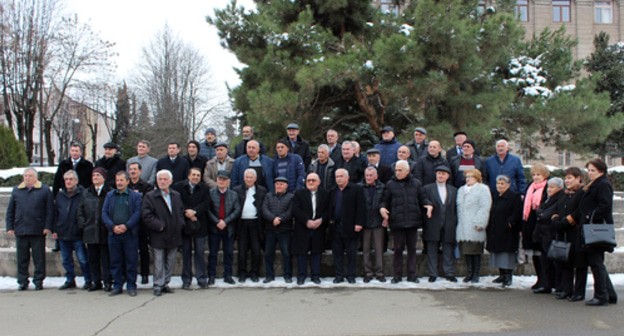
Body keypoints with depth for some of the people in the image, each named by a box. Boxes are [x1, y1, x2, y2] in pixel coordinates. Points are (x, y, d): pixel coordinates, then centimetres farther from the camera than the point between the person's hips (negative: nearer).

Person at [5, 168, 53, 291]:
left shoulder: (45, 190, 1)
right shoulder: (16, 190, 10)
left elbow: (50, 210, -2)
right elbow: (10, 211, 12)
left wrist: (47, 226, -8)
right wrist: (10, 227, 5)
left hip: (38, 230, -3)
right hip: (20, 230, 3)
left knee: (39, 258, 3)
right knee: (22, 258, 8)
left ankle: (38, 281, 12)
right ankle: (22, 281, 17)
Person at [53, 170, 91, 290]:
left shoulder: (82, 194, -6)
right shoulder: (60, 196, 10)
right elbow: (55, 214, 13)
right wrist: (54, 230, 7)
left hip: (77, 234, -5)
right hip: (63, 234, 5)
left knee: (83, 259, -2)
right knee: (66, 260, 13)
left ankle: (88, 281, 10)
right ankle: (70, 280, 24)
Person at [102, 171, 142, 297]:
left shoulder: (136, 196, 2)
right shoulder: (109, 195, 11)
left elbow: (137, 213, -6)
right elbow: (104, 213, 5)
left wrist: (126, 226, -16)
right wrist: (113, 226, -10)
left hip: (130, 233, -3)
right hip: (113, 234, 3)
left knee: (131, 261, 2)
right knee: (115, 261, 8)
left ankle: (131, 286, 11)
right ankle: (117, 286, 17)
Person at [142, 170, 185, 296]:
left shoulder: (177, 195, 10)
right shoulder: (150, 196, -6)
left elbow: (181, 211, 16)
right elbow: (146, 215, -13)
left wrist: (180, 223, -1)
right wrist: (159, 225, -17)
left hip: (174, 236, 5)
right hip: (158, 237, -4)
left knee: (170, 262, 11)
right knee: (159, 263, 1)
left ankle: (165, 283, 23)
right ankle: (158, 286, 10)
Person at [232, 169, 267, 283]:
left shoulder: (262, 191, 7)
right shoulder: (236, 190, 7)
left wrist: (263, 224, -4)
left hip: (255, 223, 0)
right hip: (242, 223, 0)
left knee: (256, 250, 3)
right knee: (242, 250, 4)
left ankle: (254, 273, 14)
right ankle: (242, 273, 14)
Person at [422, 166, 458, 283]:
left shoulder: (453, 190, 12)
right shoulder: (427, 188, 4)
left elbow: (456, 208, 10)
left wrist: (455, 224, 2)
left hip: (449, 227, 2)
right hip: (433, 227, -2)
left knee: (448, 251, 5)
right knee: (432, 251, 3)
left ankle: (449, 274, 12)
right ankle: (433, 274, 10)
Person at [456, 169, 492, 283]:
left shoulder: (483, 189, -1)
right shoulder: (461, 190, 21)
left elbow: (485, 208, -10)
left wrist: (479, 223, -16)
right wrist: (459, 222, 11)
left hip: (475, 227, -6)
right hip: (463, 227, 6)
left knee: (476, 251, -1)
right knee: (467, 251, 6)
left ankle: (476, 275, 6)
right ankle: (469, 273, 14)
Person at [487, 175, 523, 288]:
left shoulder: (514, 197, -8)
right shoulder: (495, 197, 16)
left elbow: (517, 213, -16)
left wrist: (509, 223, -21)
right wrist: (488, 228, 11)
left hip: (508, 232, -8)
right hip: (495, 232, 8)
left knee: (507, 253, -6)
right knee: (497, 254, 11)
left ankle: (508, 276, 1)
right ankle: (502, 275, 21)